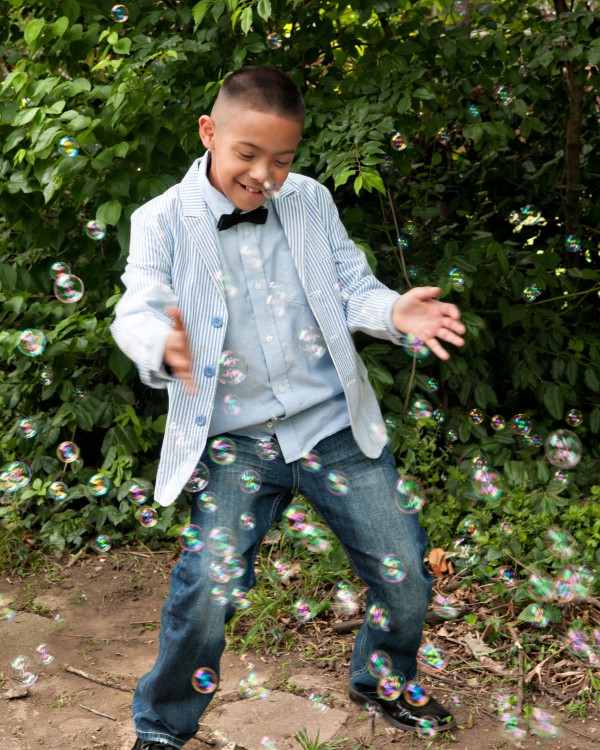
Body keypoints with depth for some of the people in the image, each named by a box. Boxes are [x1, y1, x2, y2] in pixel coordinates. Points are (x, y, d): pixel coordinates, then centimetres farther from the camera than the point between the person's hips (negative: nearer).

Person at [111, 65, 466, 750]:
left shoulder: (312, 201, 7)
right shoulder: (163, 221, -3)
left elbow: (353, 288, 7)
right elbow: (137, 310, -13)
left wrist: (394, 311, -16)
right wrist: (163, 346, -37)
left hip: (335, 424, 3)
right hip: (234, 441, -3)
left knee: (407, 575, 5)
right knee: (209, 586, -17)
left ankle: (382, 681, 37)